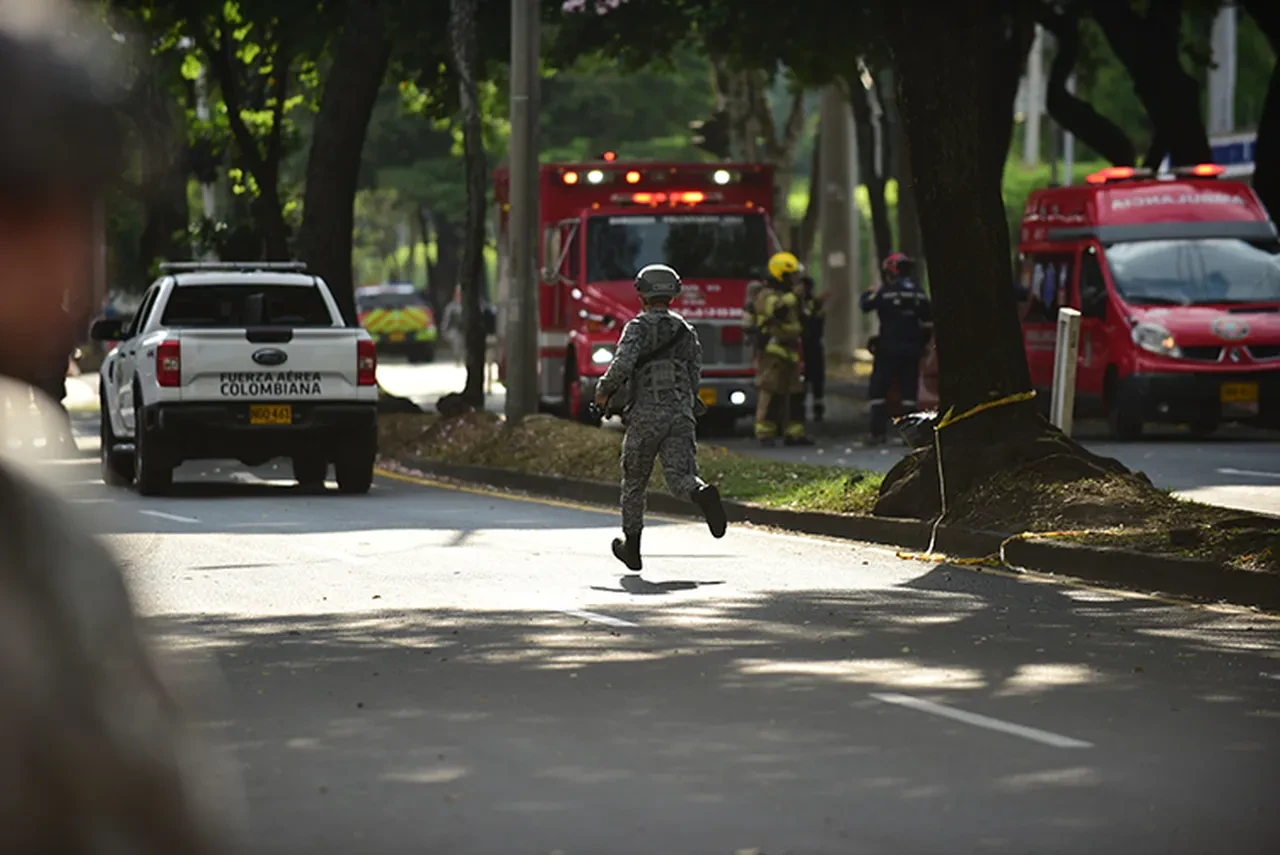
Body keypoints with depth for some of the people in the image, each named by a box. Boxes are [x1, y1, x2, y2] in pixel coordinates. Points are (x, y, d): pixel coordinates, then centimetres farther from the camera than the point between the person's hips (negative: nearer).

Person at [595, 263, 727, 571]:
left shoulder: (638, 327, -3)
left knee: (634, 481, 13)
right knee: (679, 477, -7)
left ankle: (632, 546, 23)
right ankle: (703, 494, -42)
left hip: (646, 414, -3)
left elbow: (622, 364, -19)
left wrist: (604, 391, -2)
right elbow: (695, 378, 12)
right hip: (681, 414, 3)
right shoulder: (686, 331, 13)